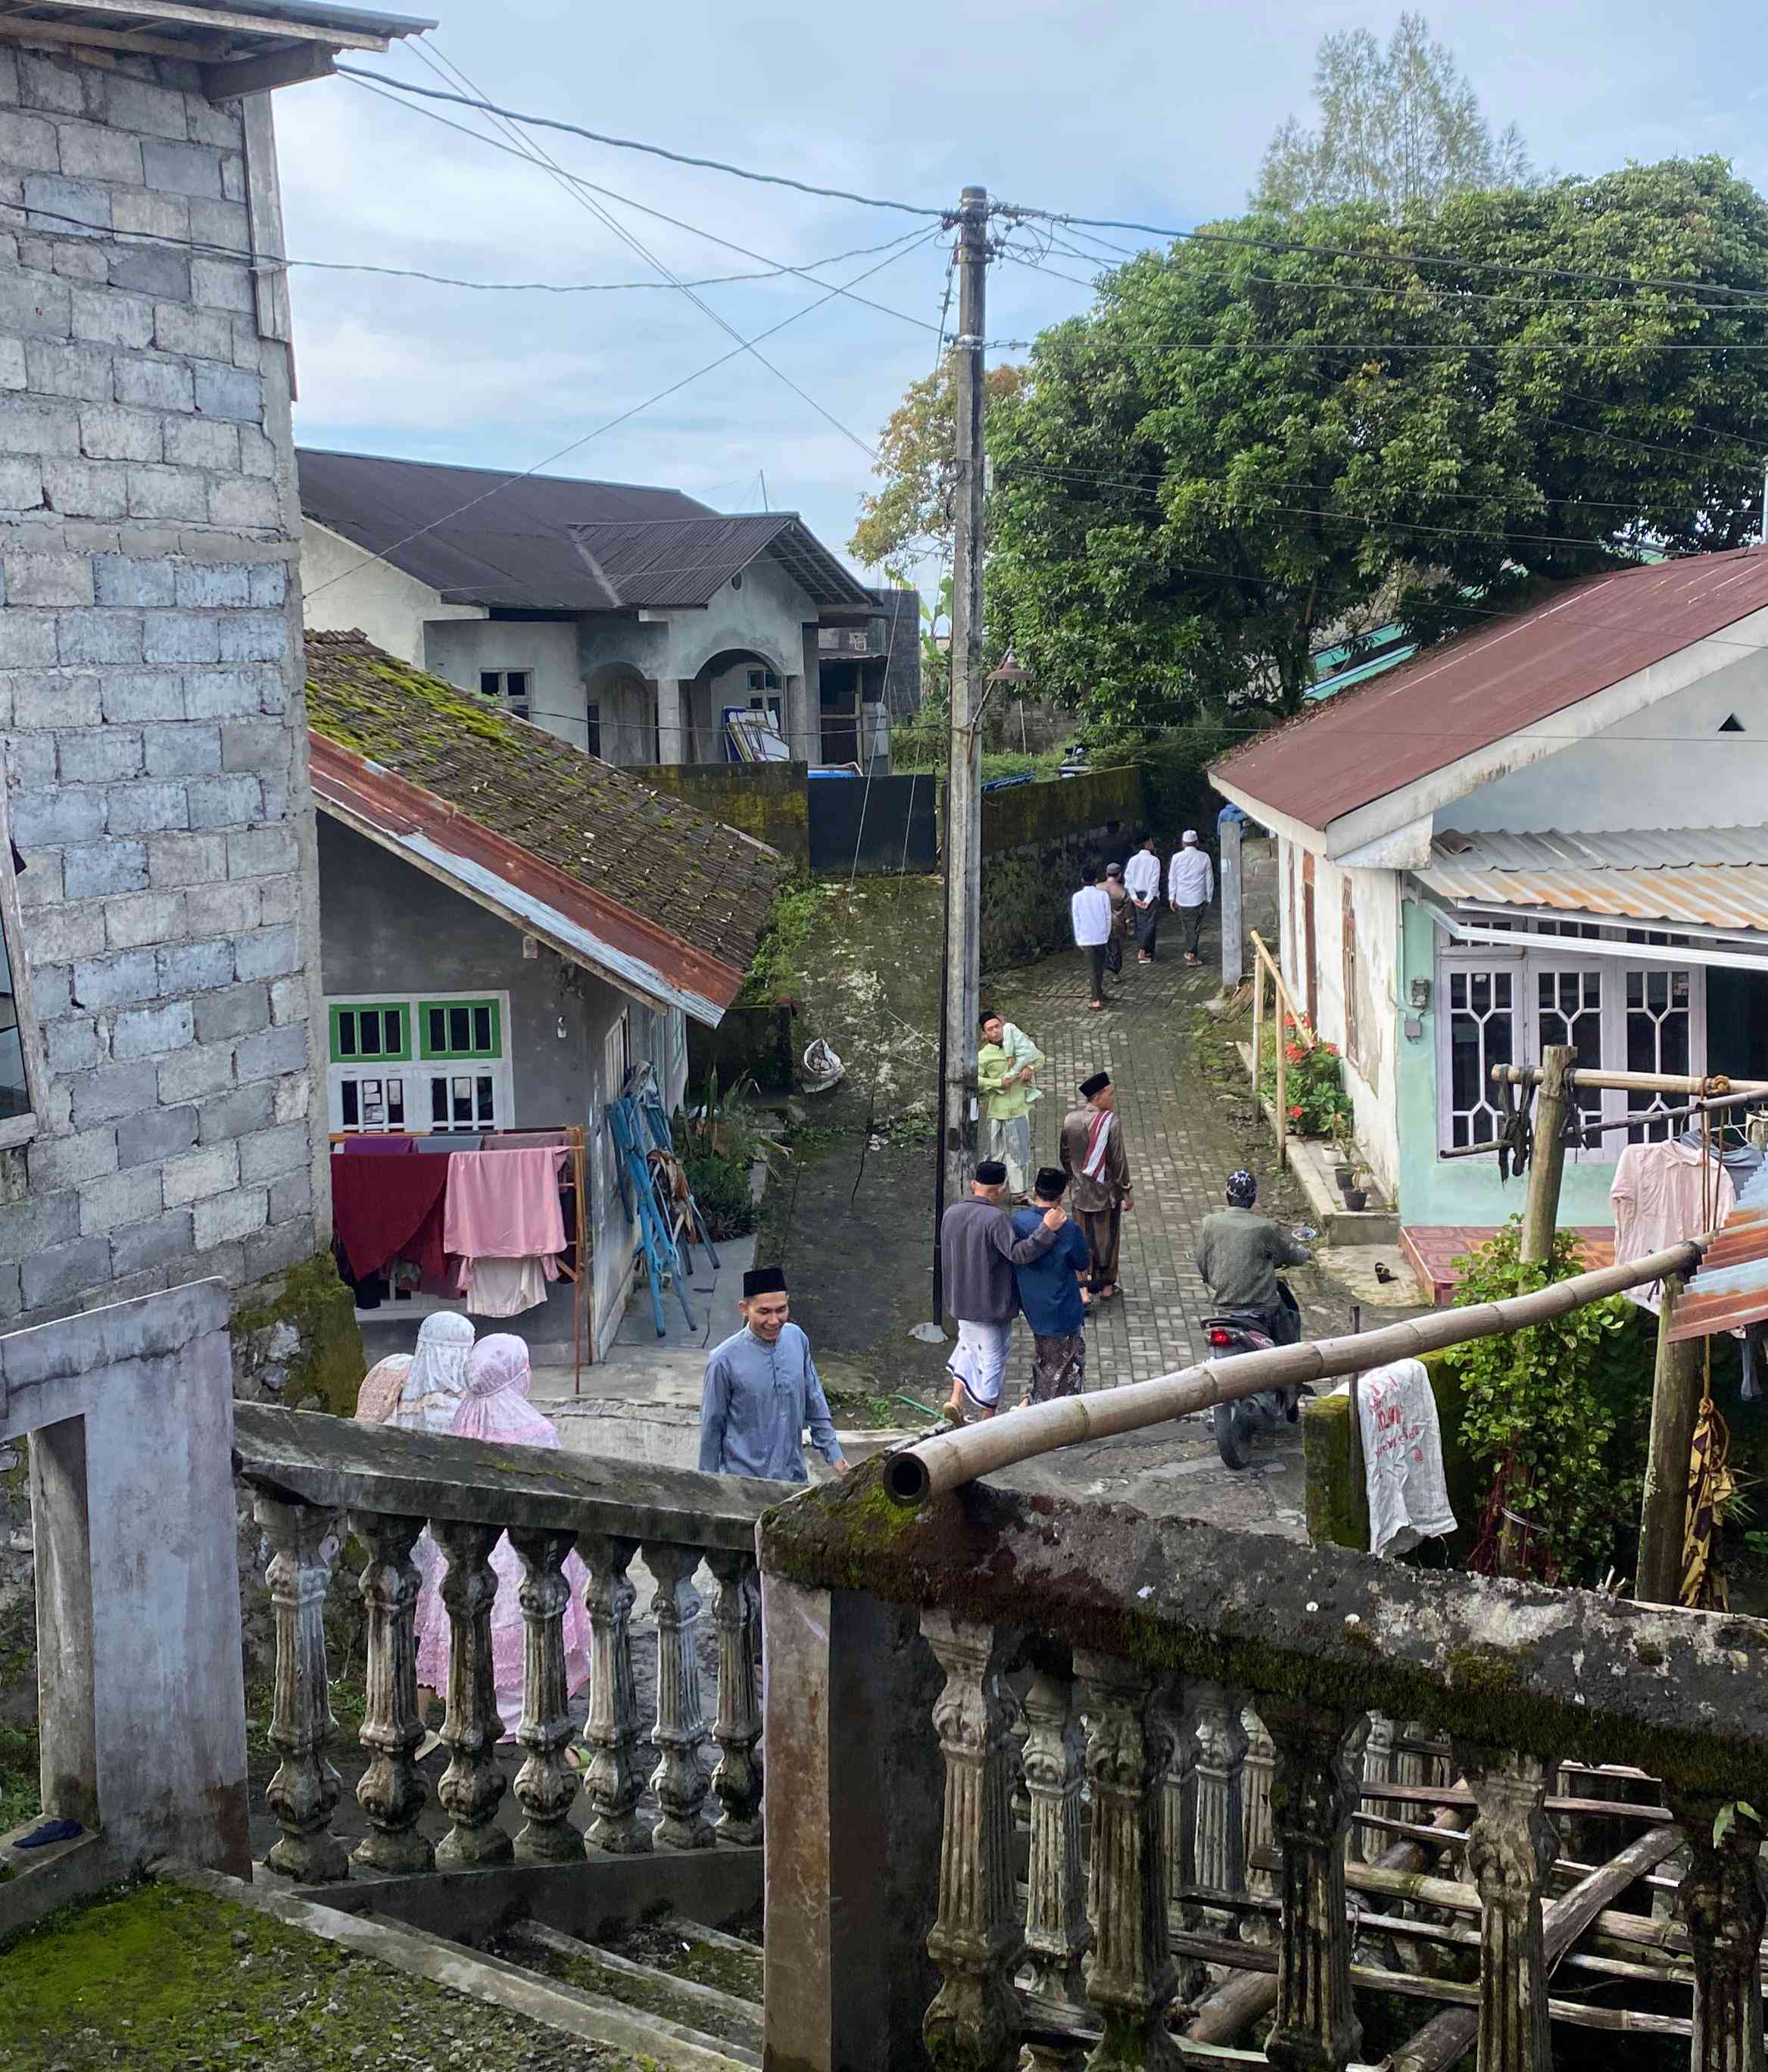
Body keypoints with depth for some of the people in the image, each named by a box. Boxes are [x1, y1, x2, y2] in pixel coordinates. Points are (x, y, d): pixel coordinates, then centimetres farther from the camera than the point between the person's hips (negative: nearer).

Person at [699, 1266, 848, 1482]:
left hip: (795, 1474, 4)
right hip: (745, 1482, -4)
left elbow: (815, 1404, 7)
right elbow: (711, 1426, -9)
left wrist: (833, 1454, 10)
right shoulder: (724, 1360, -19)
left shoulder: (797, 1338, -5)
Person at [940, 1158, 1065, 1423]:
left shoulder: (951, 1213, 0)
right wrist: (1047, 1229, -31)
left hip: (960, 1299, 6)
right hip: (992, 1304, -6)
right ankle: (988, 1421, 17)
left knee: (970, 1346, 27)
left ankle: (956, 1399, 14)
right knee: (992, 1358, 9)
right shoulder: (996, 1219, -23)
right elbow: (1018, 1253, -30)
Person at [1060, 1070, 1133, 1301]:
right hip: (1108, 1192, -3)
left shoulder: (1070, 1119, -5)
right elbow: (1118, 1161, -16)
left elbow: (1065, 1156, 6)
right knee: (1107, 1237, 13)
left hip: (1081, 1192, 3)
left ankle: (1083, 1288, 12)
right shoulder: (1111, 1124, -20)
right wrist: (1127, 1192, -6)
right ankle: (1106, 1286, 25)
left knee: (1083, 1239, 12)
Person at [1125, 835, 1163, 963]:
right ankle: (1142, 952, -9)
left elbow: (1128, 880, -3)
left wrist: (1134, 897, -3)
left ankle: (1143, 952, 18)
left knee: (1140, 925, 13)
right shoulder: (1154, 860, -11)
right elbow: (1154, 882, -14)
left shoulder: (1133, 860, 0)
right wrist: (1148, 899, -10)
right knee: (1150, 924, 0)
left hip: (1137, 896, 5)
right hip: (1150, 896, -5)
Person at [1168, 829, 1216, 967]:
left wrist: (1171, 897, 9)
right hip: (1199, 898, -1)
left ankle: (1190, 952, 22)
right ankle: (1191, 953, -1)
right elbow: (1210, 880, 5)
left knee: (1187, 926, 14)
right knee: (1195, 927, 4)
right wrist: (1208, 898, 14)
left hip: (1182, 899, 1)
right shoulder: (1204, 857, -1)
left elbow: (1172, 879, 2)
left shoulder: (1177, 857, -2)